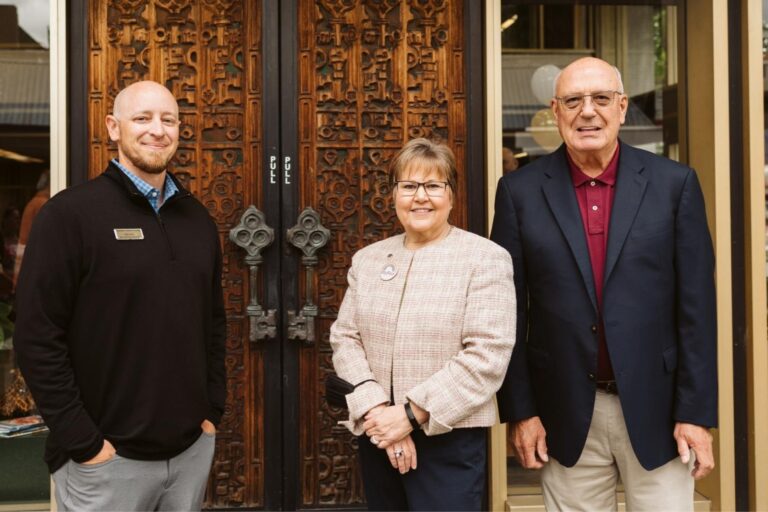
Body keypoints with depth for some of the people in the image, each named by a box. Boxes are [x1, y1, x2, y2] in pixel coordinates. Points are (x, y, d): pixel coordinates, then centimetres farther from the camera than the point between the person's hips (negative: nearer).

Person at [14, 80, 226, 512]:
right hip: (109, 459, -5)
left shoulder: (198, 218, 8)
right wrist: (83, 442, -14)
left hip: (194, 448, 5)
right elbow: (38, 338, -13)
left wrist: (213, 410, 7)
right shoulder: (71, 213, -10)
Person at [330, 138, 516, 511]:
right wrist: (376, 410, -12)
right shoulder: (367, 259, 9)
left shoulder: (486, 258, -6)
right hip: (377, 436, 4)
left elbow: (487, 354, -14)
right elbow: (344, 339, 3)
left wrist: (411, 414, -16)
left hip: (449, 440, -4)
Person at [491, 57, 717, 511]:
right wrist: (520, 410, -2)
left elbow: (697, 306, -2)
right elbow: (510, 311, 0)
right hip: (567, 415, 0)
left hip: (655, 408, 0)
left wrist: (696, 412, -4)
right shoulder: (521, 191, -1)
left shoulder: (674, 183, -2)